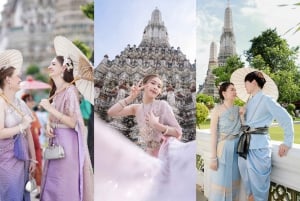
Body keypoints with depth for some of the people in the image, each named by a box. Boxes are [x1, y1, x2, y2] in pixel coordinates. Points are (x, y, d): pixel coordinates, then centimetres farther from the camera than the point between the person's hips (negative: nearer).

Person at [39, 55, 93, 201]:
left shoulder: (70, 90, -17)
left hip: (67, 141, -8)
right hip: (55, 139, 8)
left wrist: (50, 108, -21)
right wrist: (48, 126, -3)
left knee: (65, 184, 2)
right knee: (52, 181, 17)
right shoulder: (55, 91, 9)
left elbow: (72, 122, -20)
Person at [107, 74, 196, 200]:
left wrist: (157, 125, -23)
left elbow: (178, 132, -9)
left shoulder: (162, 105, -7)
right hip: (152, 155, 4)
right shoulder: (136, 108, 5)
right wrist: (131, 97, -8)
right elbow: (111, 112, -6)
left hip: (168, 151, -4)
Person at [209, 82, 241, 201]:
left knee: (233, 180, 13)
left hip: (236, 149, 5)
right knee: (221, 181, 2)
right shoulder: (217, 110, -9)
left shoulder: (238, 109, 6)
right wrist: (213, 157, -14)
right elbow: (213, 135, -11)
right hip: (223, 148, -5)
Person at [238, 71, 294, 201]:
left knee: (258, 184, 1)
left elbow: (286, 120, -8)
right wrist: (243, 115, 5)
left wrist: (288, 143, -6)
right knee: (248, 183, 17)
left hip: (258, 146, -8)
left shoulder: (267, 100, -7)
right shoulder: (249, 102, 15)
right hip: (245, 145, 8)